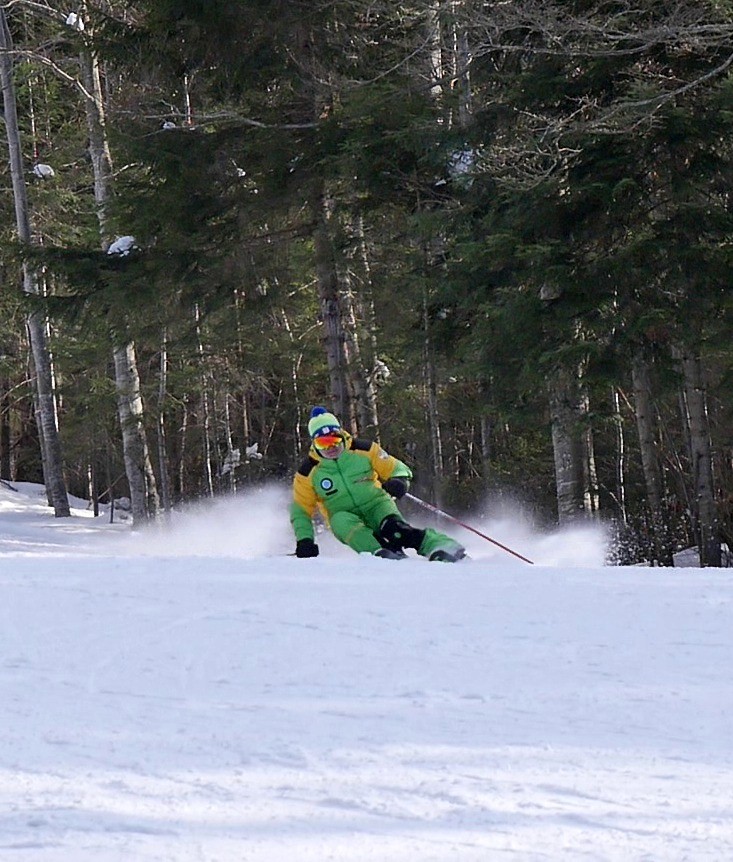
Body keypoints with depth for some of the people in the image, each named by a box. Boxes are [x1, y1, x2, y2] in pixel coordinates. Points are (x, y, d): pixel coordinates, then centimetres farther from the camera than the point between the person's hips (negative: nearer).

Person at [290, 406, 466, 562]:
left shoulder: (363, 450, -3)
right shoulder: (308, 473, -2)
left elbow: (397, 469, 3)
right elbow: (301, 511, 8)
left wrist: (399, 482, -21)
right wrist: (304, 540, -6)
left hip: (376, 505, -1)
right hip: (345, 518, 1)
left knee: (393, 528, -33)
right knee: (342, 520, -36)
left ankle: (438, 545, -44)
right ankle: (378, 553, -52)